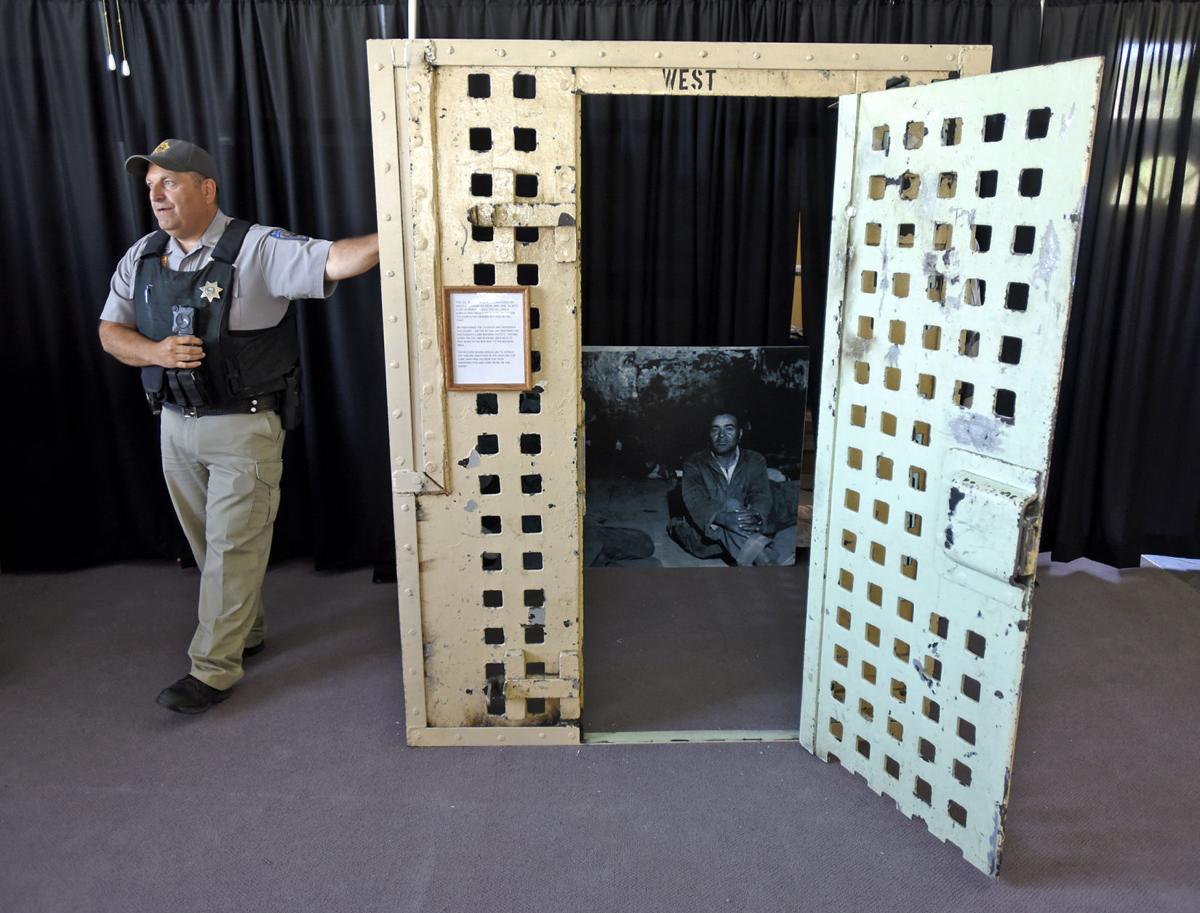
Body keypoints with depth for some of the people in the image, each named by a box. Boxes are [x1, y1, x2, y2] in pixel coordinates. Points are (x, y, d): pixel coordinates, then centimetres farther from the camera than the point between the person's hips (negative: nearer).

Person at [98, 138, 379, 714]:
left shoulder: (257, 249, -12)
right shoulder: (141, 257, 8)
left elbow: (332, 262, -24)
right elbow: (110, 331, 9)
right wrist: (155, 352, -12)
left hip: (244, 427, -6)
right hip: (176, 424, 7)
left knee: (232, 548, 0)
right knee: (207, 543, 17)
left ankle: (213, 668, 12)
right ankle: (246, 631, 37)